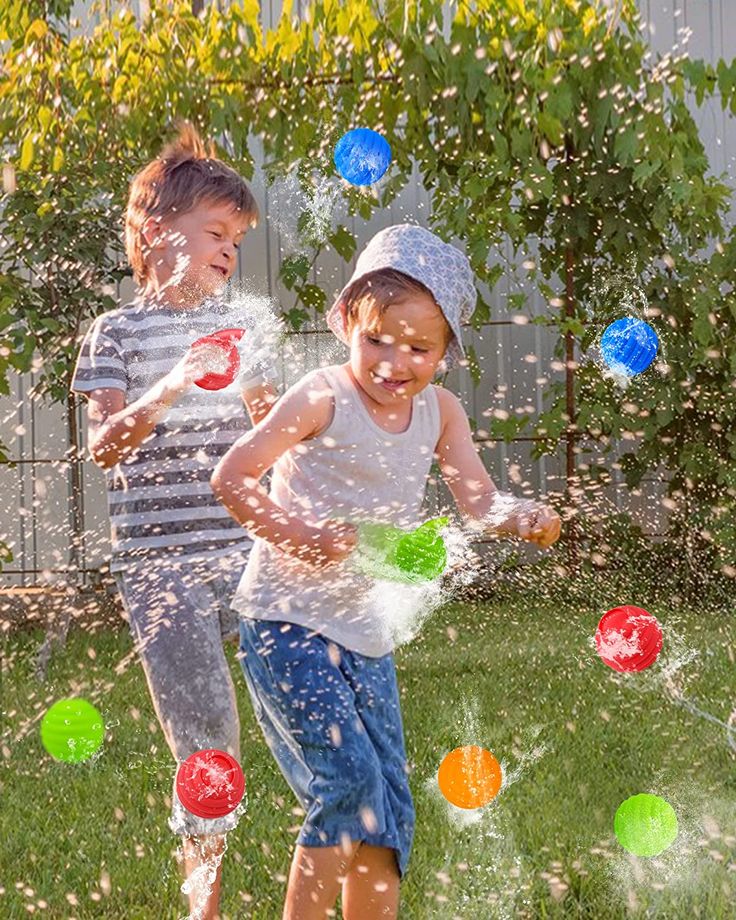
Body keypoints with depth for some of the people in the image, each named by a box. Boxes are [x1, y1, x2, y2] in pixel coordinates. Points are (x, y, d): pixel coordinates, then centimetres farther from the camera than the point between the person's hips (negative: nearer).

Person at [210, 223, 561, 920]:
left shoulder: (439, 411, 5)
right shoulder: (323, 397, -12)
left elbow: (478, 503, -2)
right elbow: (231, 477, -13)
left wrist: (526, 520, -23)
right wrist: (299, 535, -23)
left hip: (366, 634, 7)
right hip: (287, 623, -6)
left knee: (388, 808, 8)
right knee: (349, 786, -15)